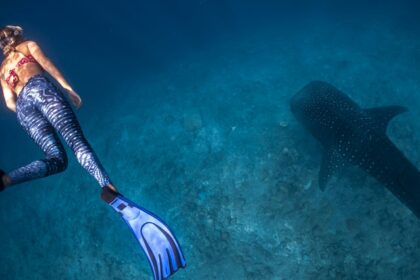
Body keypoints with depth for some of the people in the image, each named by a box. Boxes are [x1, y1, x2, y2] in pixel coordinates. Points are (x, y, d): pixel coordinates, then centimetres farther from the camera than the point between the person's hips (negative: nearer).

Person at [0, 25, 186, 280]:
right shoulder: (28, 44, 28)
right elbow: (47, 64, 9)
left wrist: (26, 111, 34)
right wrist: (69, 89, 2)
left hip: (23, 108, 4)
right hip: (39, 88, -4)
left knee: (56, 159, -6)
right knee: (76, 140, -26)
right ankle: (111, 192, -51)